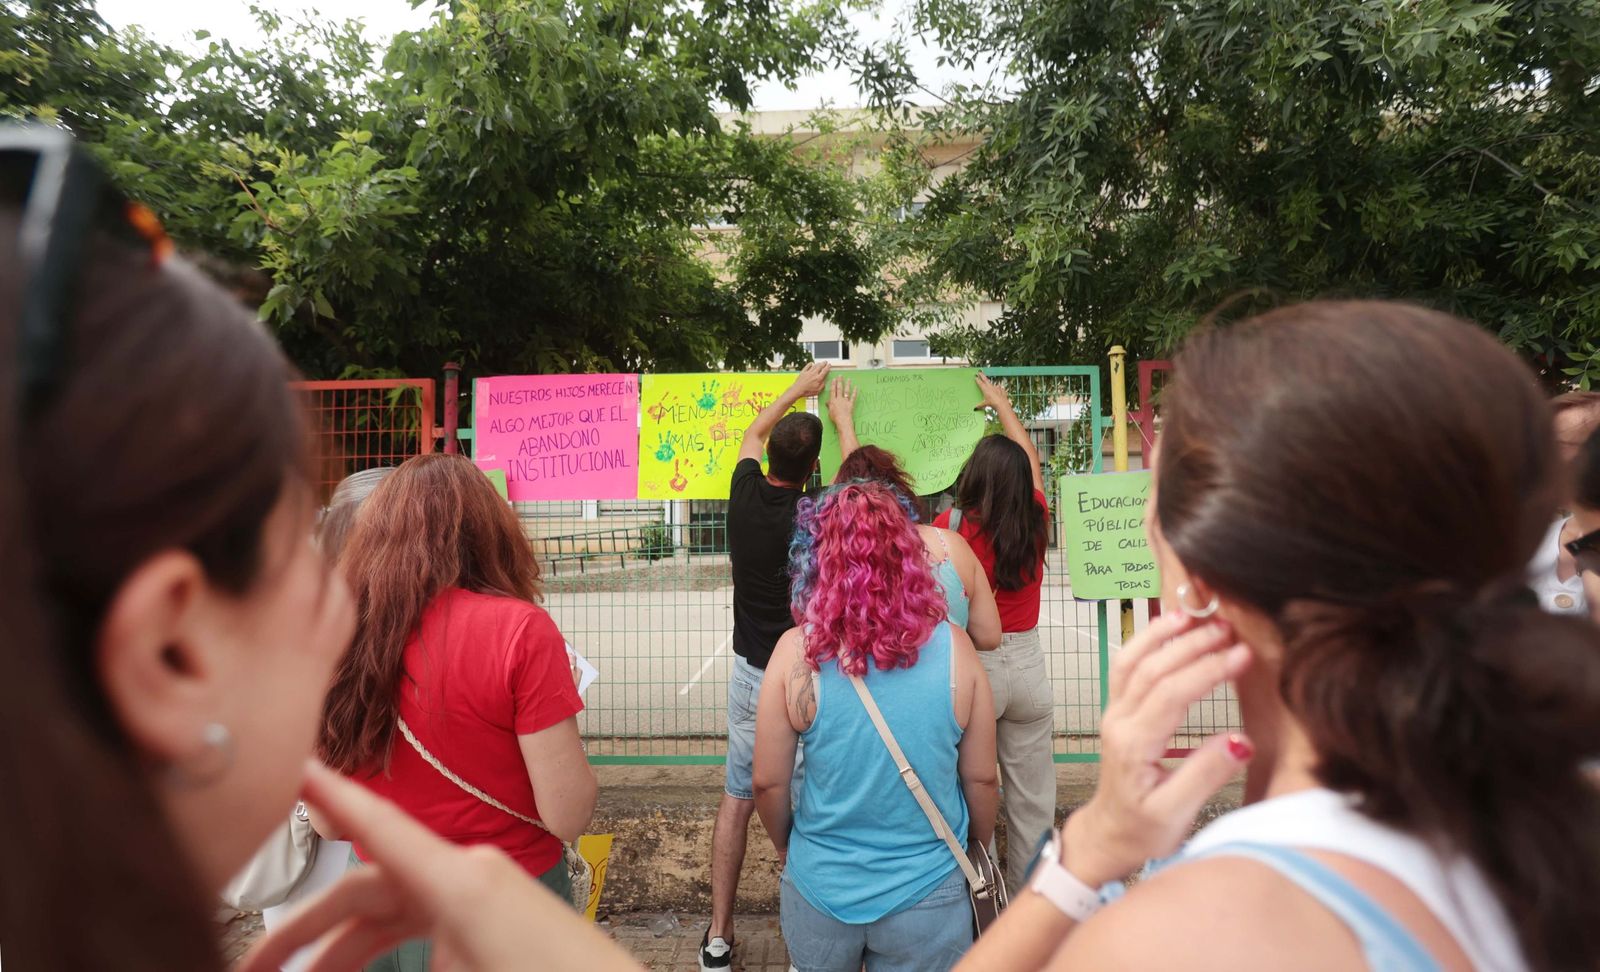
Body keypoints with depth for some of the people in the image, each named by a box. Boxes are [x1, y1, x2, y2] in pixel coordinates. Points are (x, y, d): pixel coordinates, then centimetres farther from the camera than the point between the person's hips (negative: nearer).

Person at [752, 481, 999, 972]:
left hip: (821, 889, 0)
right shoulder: (953, 646, -15)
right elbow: (982, 779, -5)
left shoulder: (796, 651, -17)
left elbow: (768, 783, -9)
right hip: (928, 894, 0)